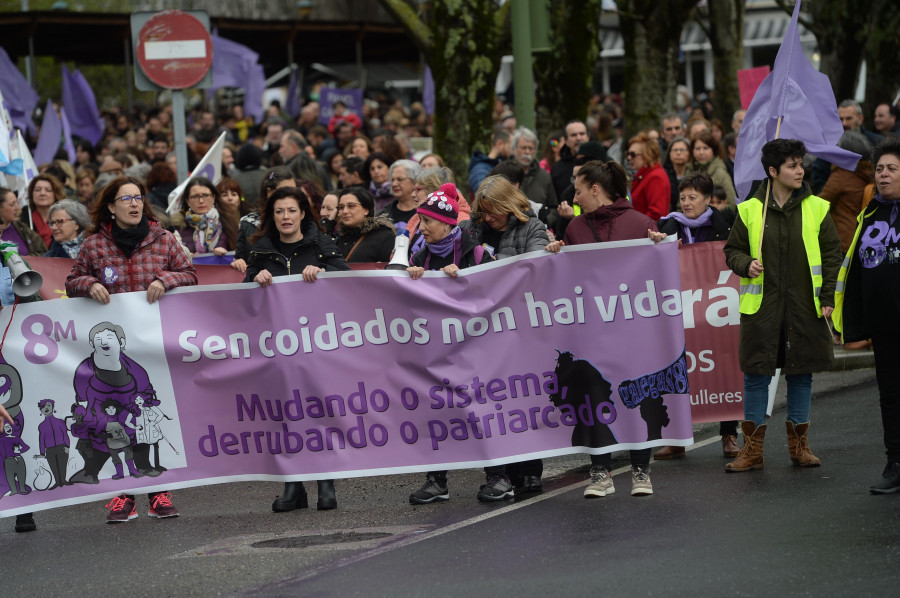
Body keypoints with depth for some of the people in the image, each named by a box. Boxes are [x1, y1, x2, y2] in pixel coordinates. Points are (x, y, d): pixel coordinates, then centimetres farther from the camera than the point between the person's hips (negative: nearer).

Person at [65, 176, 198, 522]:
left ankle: (158, 493, 8)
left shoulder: (163, 240, 7)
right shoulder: (94, 244, 6)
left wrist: (166, 279, -9)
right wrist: (90, 284, -8)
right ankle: (124, 495, 1)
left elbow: (189, 274, 9)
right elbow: (73, 282, 13)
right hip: (112, 342, -1)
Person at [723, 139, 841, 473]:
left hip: (805, 308, 1)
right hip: (761, 307, -1)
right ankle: (753, 450, 7)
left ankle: (799, 444, 19)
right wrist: (746, 264, -12)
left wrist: (827, 297, 1)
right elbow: (732, 250, 9)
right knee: (756, 375, 0)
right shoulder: (750, 210, 1)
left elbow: (831, 254, 7)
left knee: (801, 373, 7)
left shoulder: (816, 208, 4)